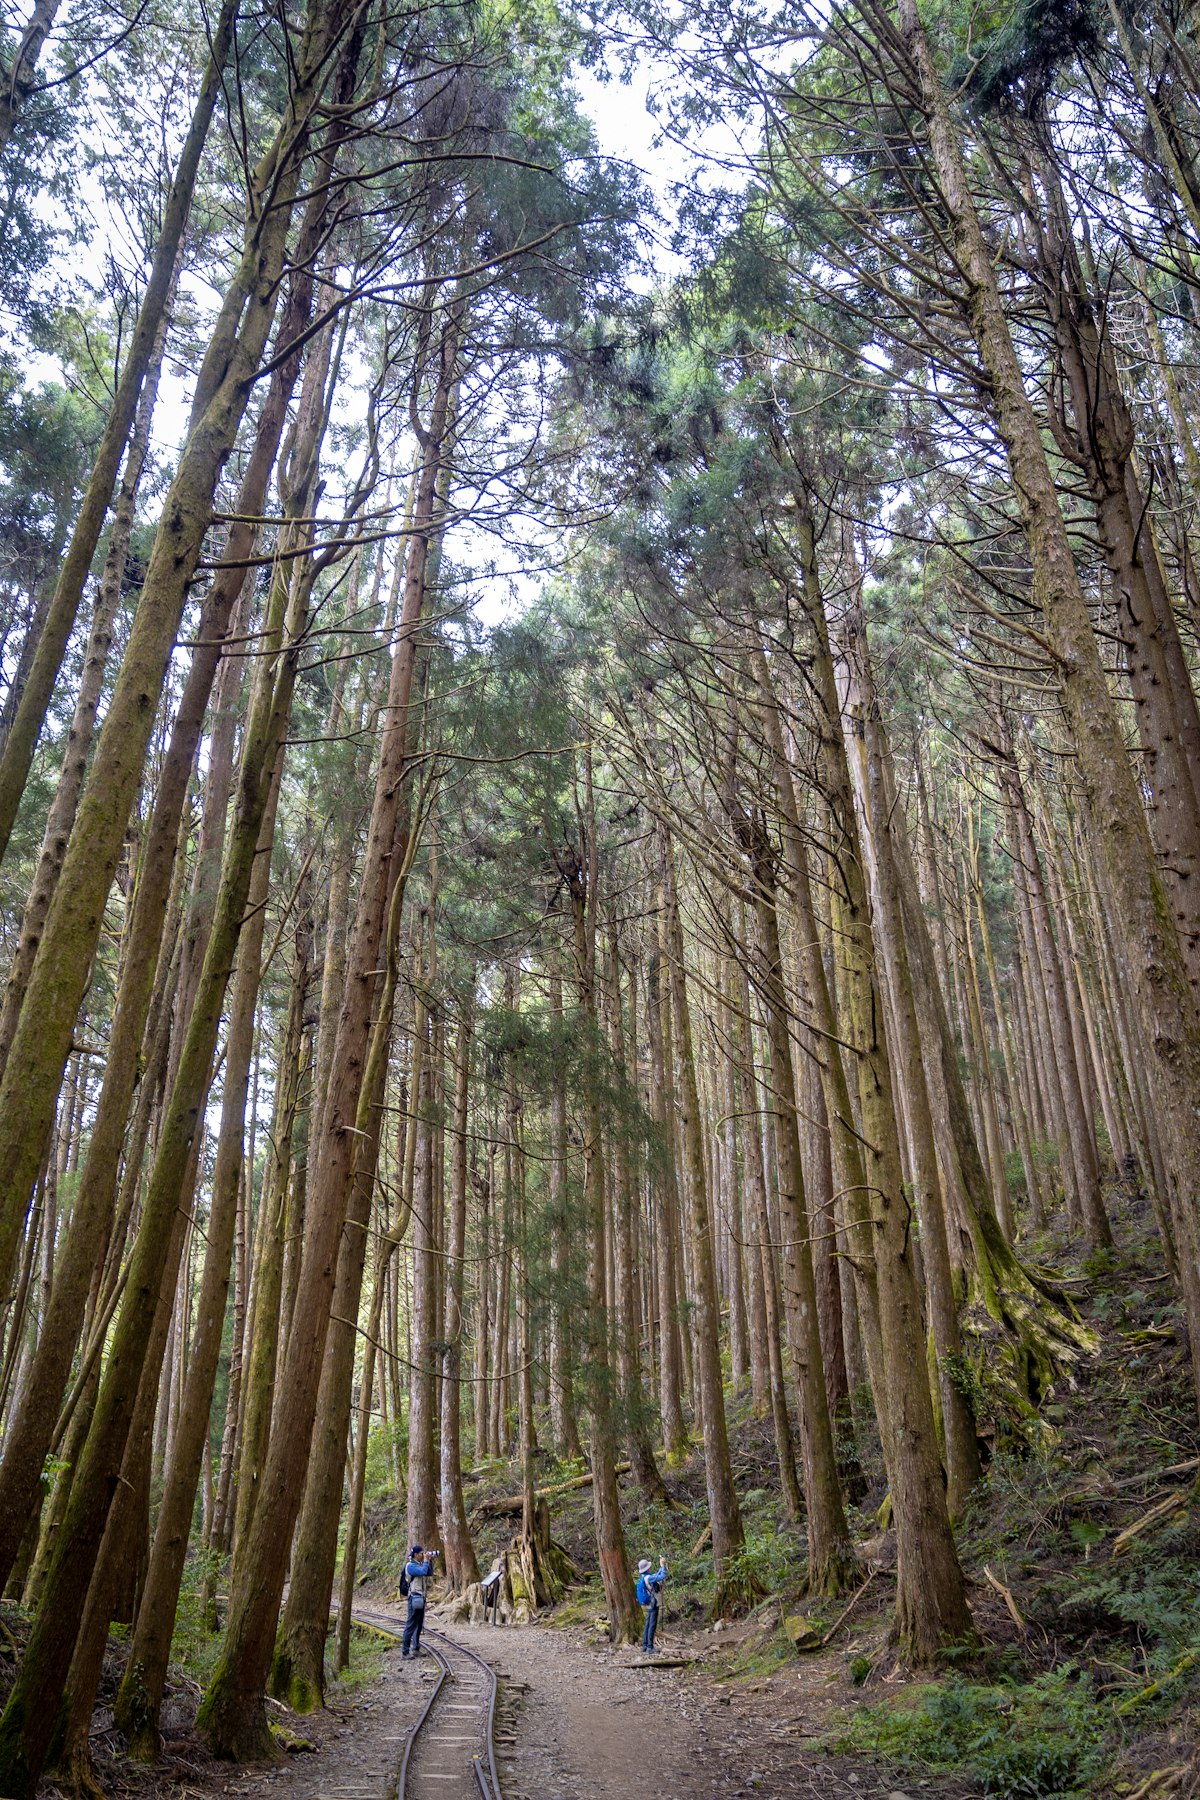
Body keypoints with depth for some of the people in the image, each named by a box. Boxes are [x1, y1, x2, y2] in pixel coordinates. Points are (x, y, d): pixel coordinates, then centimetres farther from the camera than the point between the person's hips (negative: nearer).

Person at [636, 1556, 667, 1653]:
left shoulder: (642, 1578, 9)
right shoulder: (648, 1578, -22)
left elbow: (657, 1575, 19)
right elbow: (662, 1576, -25)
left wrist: (661, 1566, 11)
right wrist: (662, 1565, -14)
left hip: (648, 1604, 9)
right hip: (653, 1604, -9)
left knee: (648, 1625, 14)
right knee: (652, 1625, -6)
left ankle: (645, 1645, 19)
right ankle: (650, 1647, -5)